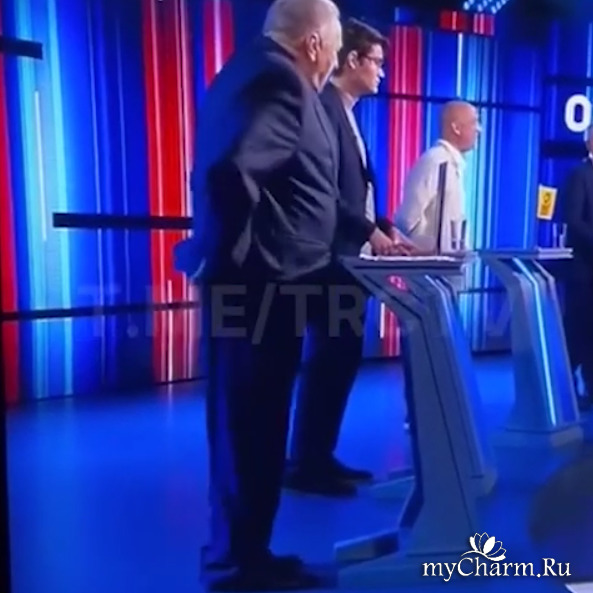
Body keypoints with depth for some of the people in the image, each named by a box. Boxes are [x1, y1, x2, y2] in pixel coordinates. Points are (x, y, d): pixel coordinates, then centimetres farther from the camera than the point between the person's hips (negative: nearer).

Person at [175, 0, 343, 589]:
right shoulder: (280, 81, -13)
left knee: (242, 421, 16)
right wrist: (239, 254, -15)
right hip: (261, 279, -10)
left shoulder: (250, 70, 19)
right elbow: (232, 170, -28)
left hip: (248, 278, 10)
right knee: (253, 424, 1)